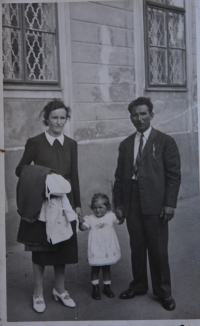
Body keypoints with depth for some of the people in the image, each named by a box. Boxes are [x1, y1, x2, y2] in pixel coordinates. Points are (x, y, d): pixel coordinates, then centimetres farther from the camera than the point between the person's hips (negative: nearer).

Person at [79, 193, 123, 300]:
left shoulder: (110, 216, 0)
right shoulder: (90, 219, -7)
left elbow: (119, 221, 4)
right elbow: (83, 227, -19)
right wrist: (80, 221, -37)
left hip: (108, 249, 2)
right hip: (95, 250, -2)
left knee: (106, 268, 15)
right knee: (95, 268, 9)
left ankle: (107, 287, 29)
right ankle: (95, 288, 21)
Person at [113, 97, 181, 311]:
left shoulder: (165, 141, 2)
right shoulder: (125, 145, 13)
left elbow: (174, 175, -2)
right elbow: (119, 176, 13)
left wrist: (170, 203, -9)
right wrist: (118, 203, 7)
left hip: (155, 205, -3)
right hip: (132, 205, 4)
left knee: (158, 250, 3)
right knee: (137, 248, 11)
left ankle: (163, 292, 19)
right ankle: (138, 285, 28)